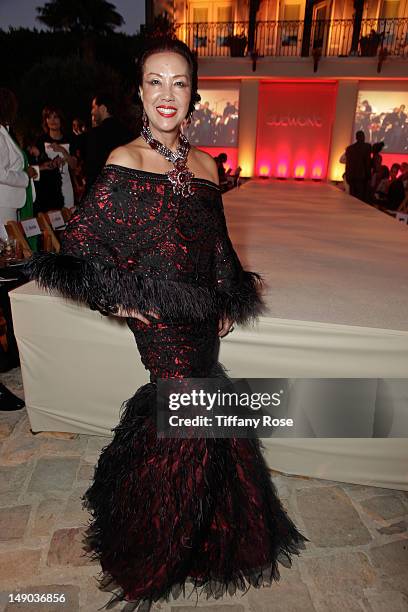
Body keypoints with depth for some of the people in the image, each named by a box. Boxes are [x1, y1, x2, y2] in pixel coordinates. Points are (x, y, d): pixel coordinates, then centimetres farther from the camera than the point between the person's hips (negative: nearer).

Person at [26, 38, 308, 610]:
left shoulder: (205, 164, 5)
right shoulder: (124, 161, -11)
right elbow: (82, 242, -8)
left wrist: (227, 305, 10)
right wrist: (120, 300, -11)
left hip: (203, 314, 6)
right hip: (159, 317, -5)